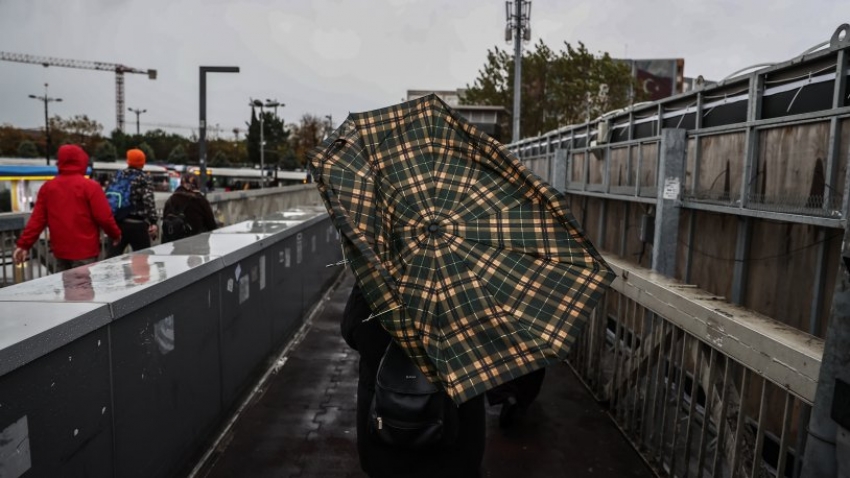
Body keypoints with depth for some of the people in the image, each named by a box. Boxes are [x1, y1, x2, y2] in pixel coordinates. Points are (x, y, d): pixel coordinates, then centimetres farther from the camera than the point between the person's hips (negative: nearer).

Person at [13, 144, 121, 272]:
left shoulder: (47, 187, 5)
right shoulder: (90, 186, -10)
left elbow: (37, 219, 4)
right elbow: (104, 217, -12)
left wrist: (24, 244, 8)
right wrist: (115, 234, 5)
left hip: (60, 251, 5)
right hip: (85, 252, -5)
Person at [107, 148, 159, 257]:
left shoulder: (118, 176, 11)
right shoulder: (144, 179, -5)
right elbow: (149, 201, -16)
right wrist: (153, 222, -19)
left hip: (117, 222, 5)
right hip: (137, 224, -5)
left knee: (113, 256, 11)